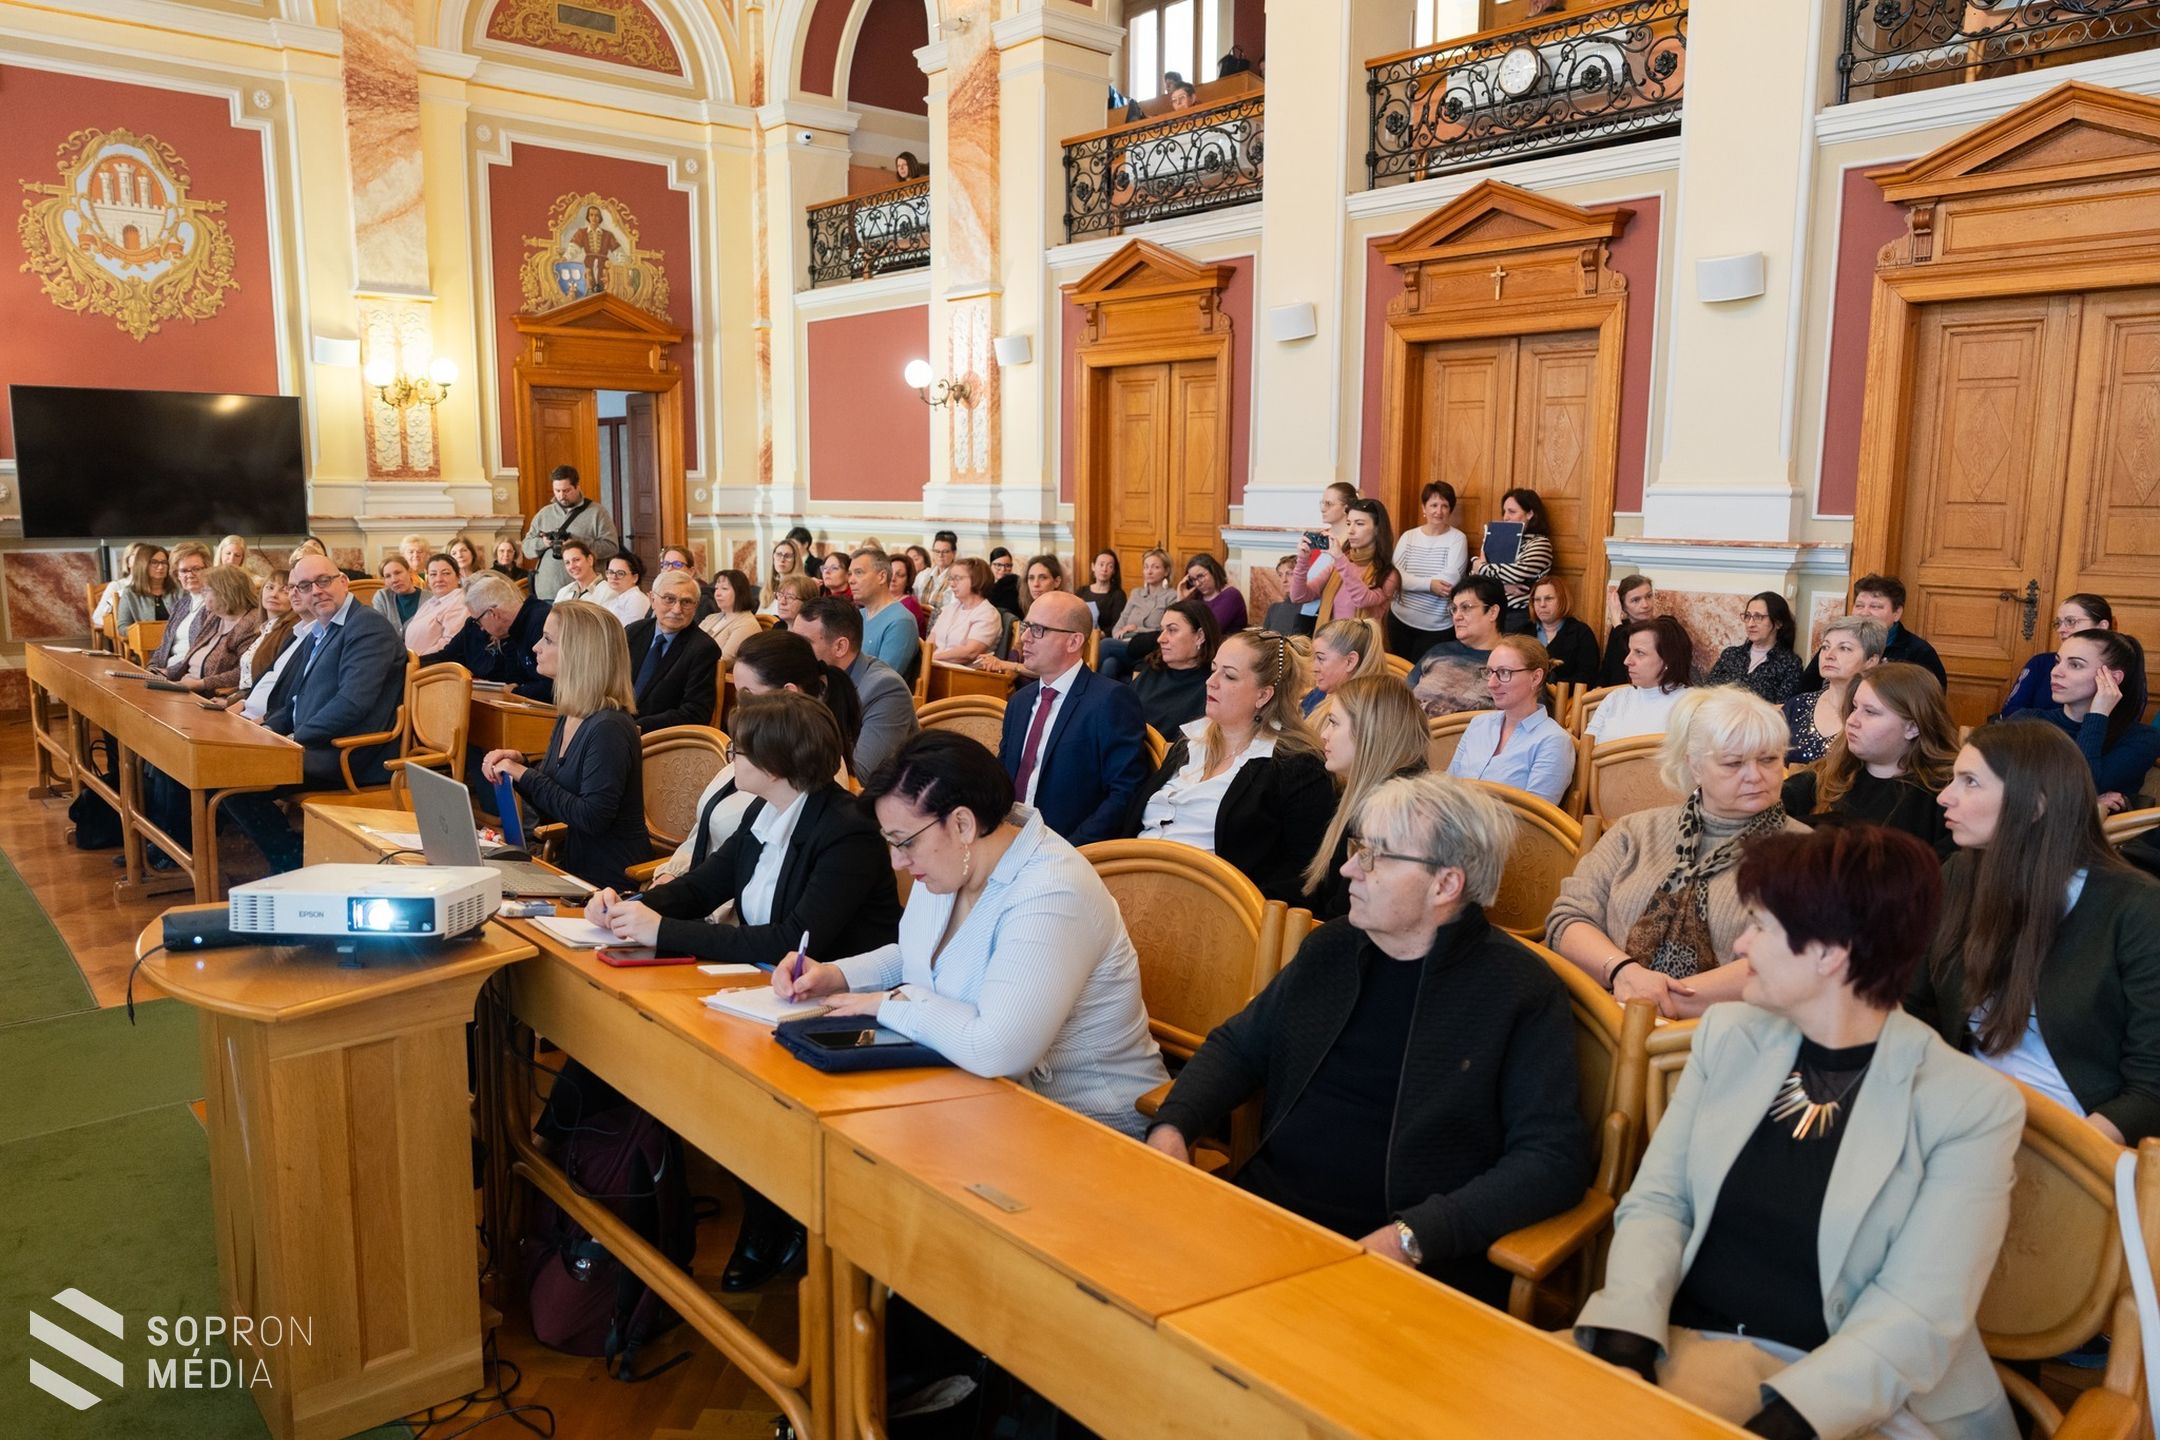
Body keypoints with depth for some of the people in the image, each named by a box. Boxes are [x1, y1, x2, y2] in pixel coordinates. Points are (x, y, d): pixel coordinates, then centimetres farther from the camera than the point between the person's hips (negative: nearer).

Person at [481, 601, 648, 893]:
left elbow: (591, 817, -24)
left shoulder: (608, 728, -19)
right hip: (576, 866, 8)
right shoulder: (567, 718, 8)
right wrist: (517, 764, -1)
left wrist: (526, 775, -16)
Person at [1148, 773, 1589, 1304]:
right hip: (1266, 1216, 6)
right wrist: (1172, 1126, 0)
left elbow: (1554, 1159, -10)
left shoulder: (1522, 991, -4)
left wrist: (1413, 1236, -20)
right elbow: (1237, 1047, 20)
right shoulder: (1330, 948, 12)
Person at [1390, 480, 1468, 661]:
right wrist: (1429, 584, -21)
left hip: (1437, 626, -3)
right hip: (1400, 620, 3)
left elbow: (1449, 580, -18)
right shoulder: (1408, 536, 3)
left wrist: (1411, 582, -13)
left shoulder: (1457, 539, -5)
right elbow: (1394, 575, -10)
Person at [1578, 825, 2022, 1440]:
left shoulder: (1974, 1107, -6)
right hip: (1683, 1343, 4)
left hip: (1853, 1389, -4)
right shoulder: (1729, 1034, 7)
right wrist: (1625, 1341, -12)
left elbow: (1917, 1316, -12)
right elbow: (1656, 1200, 4)